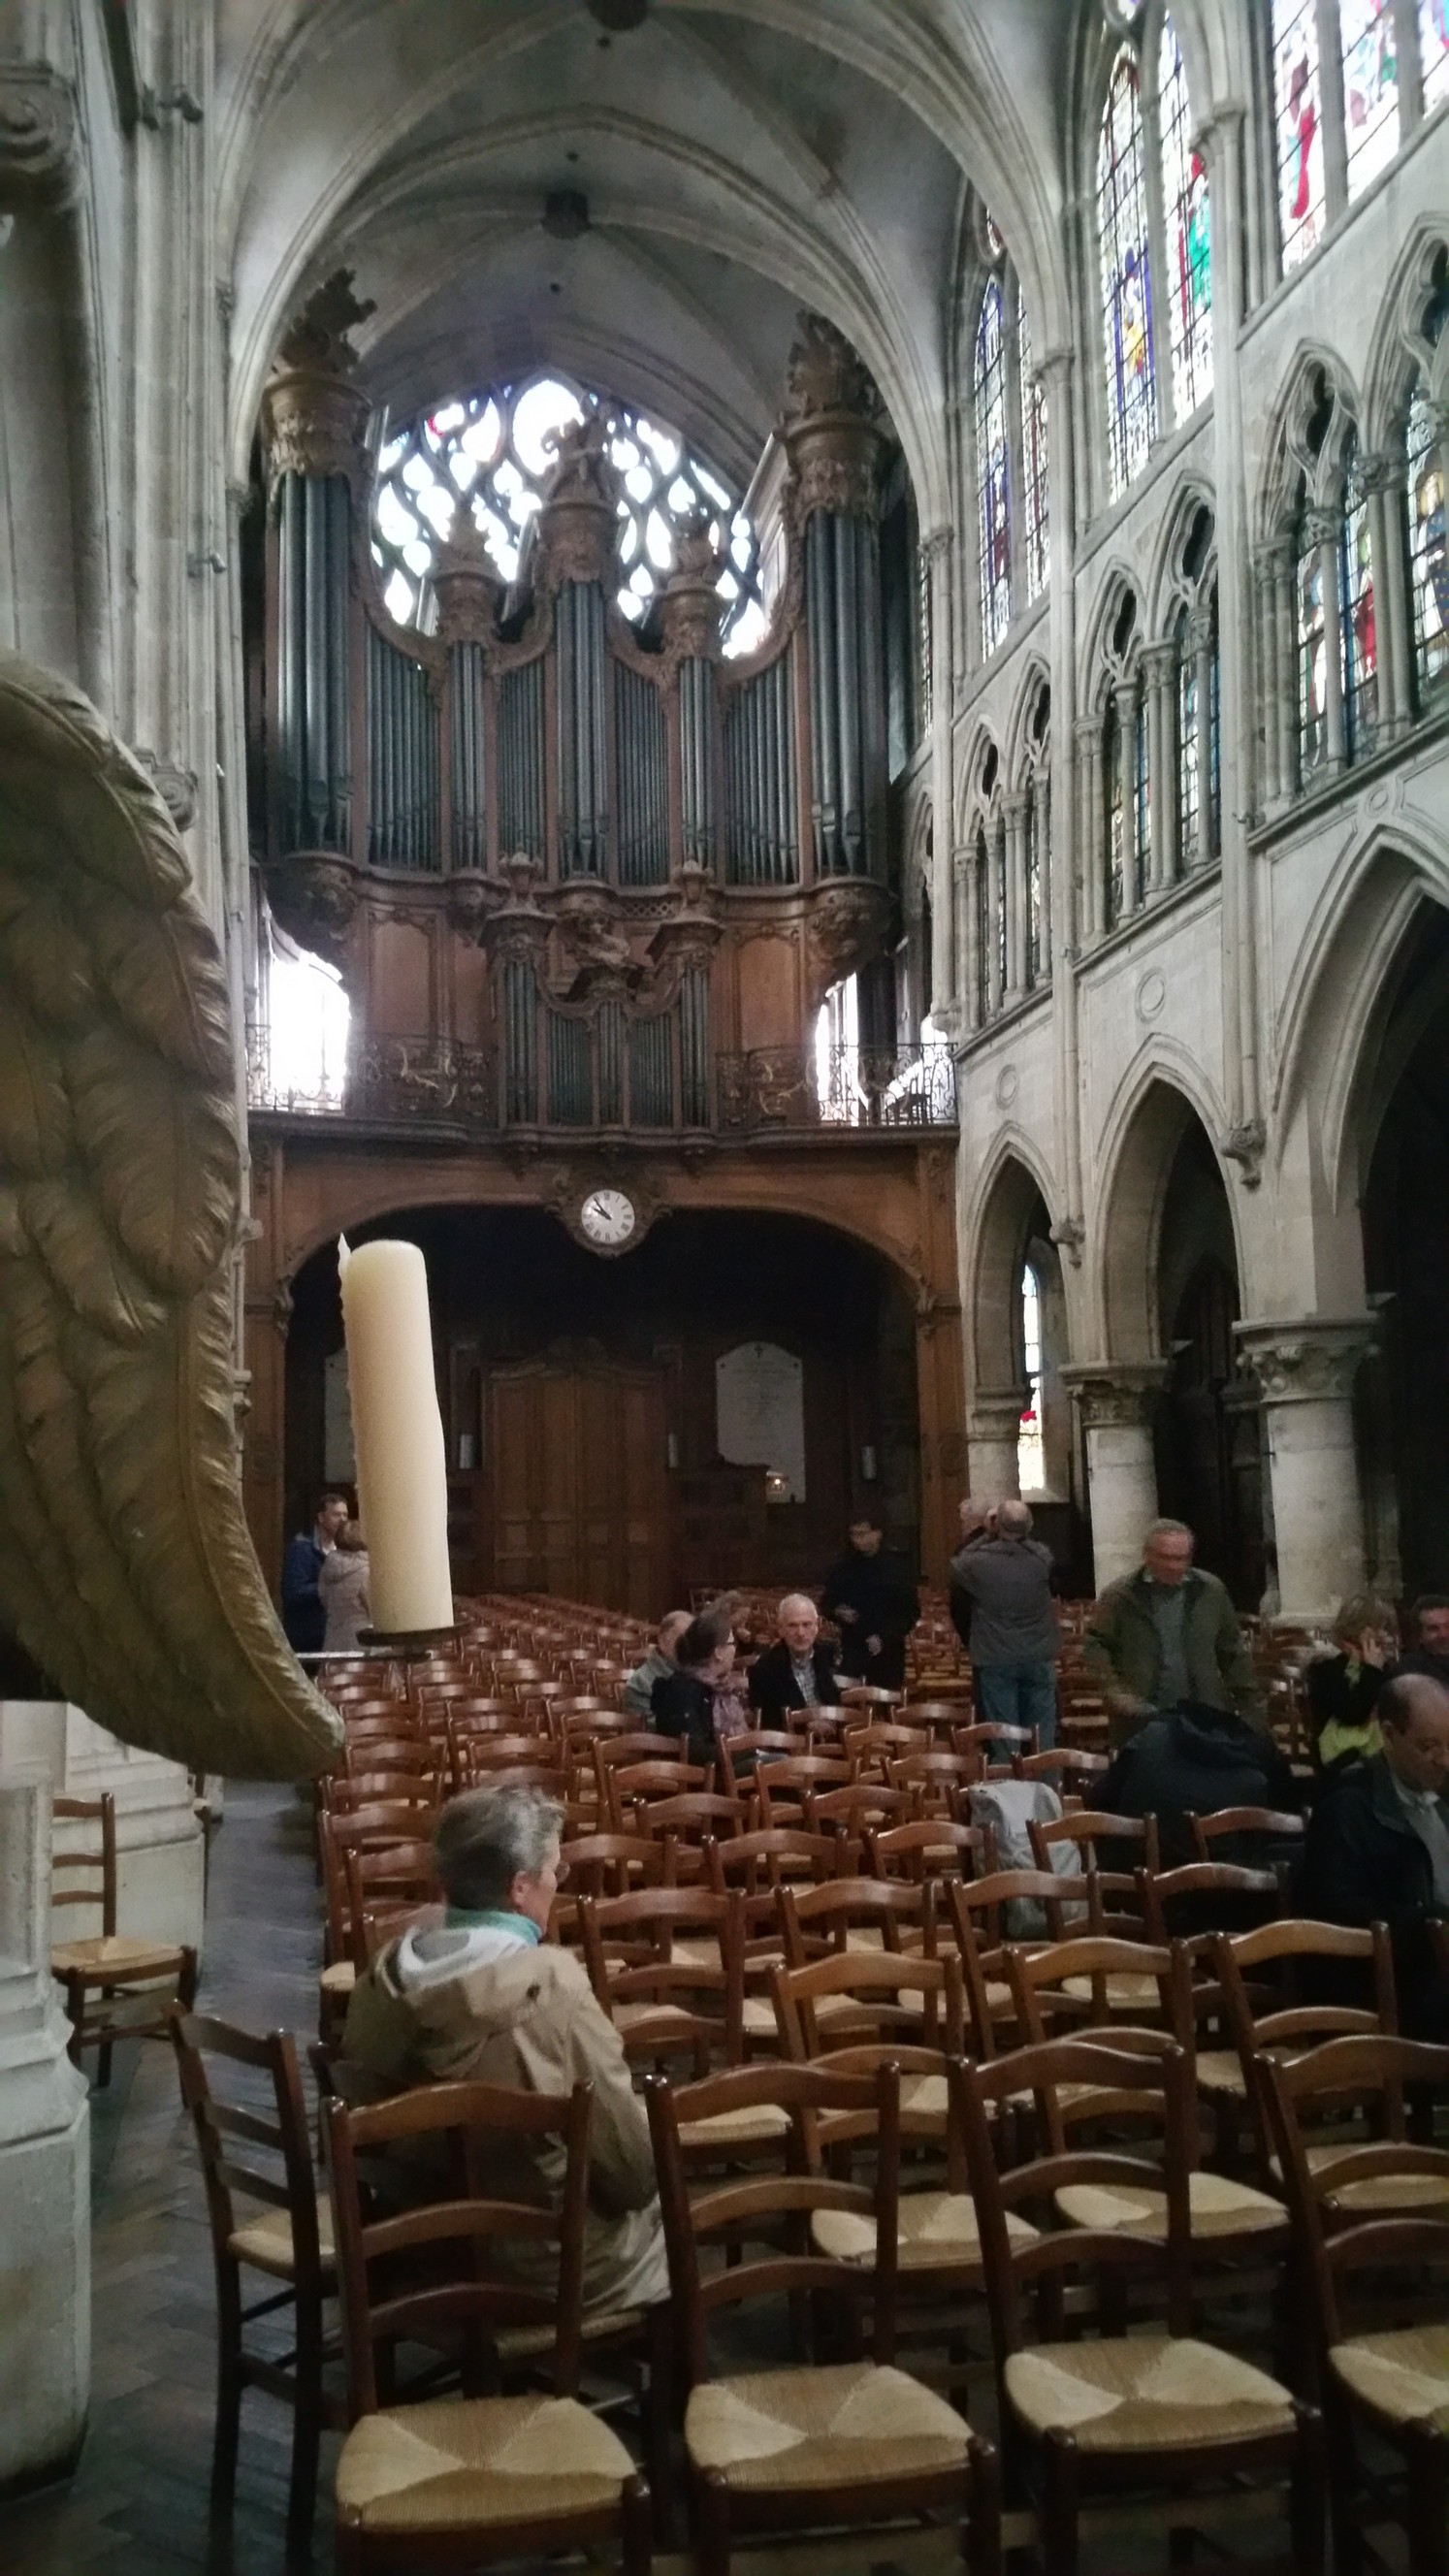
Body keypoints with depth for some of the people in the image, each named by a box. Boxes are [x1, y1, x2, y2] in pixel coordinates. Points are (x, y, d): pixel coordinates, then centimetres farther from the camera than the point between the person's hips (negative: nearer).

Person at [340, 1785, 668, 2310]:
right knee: (660, 2204, 22)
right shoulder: (551, 1986, -27)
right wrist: (642, 2189, 4)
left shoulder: (386, 1971, -10)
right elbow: (631, 2167, -18)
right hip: (545, 2267, -6)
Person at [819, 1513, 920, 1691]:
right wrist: (838, 1612, -9)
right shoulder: (842, 1567, 5)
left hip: (888, 1652, -1)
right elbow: (826, 1605, 14)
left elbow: (911, 1611, -2)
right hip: (852, 1649, 2)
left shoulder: (894, 1567, -3)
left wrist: (886, 1638, -12)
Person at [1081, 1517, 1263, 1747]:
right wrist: (1114, 1691, -17)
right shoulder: (1120, 1596, -3)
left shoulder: (1211, 1591, 6)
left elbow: (1234, 1651, 11)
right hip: (1141, 1722, -2)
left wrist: (1251, 1705, 8)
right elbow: (1094, 1646, -2)